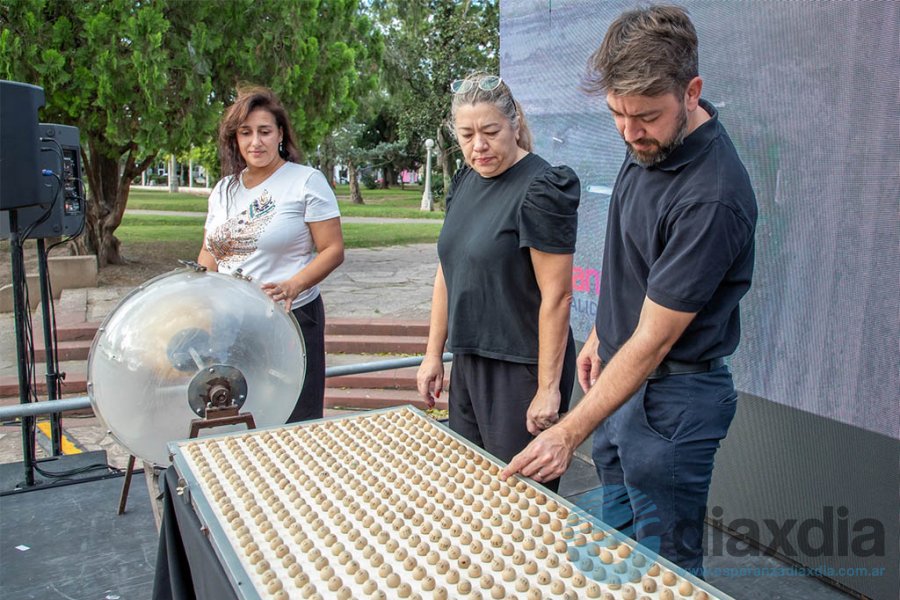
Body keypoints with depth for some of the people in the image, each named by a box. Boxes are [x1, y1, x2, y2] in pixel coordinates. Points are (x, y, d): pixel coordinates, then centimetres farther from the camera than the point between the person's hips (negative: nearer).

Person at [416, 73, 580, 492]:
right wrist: (433, 353, 13)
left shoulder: (540, 189, -16)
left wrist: (548, 388, -17)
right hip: (468, 362, 8)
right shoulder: (464, 183, 8)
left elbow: (556, 295, -18)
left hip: (522, 370, -7)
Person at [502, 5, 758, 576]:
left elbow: (653, 340, -26)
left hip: (672, 397, -8)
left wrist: (570, 433, -23)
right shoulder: (648, 145, -2)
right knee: (618, 541, 24)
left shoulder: (711, 196, -29)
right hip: (620, 376, 8)